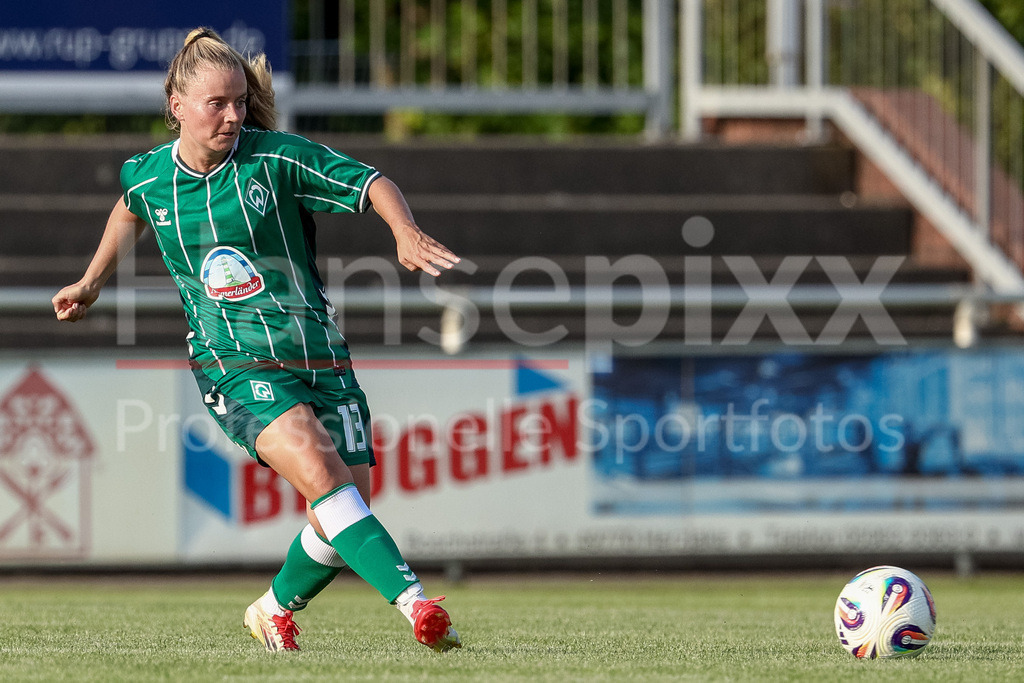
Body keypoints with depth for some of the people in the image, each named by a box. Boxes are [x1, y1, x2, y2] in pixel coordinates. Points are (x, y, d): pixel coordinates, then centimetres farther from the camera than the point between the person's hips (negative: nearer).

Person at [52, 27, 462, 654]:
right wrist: (93, 282, 32)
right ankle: (414, 601, -37)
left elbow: (371, 183, -8)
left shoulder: (278, 158, -6)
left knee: (343, 514, 0)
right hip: (234, 364, -1)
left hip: (319, 354, 1)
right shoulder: (148, 177, 3)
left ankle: (276, 609, 30)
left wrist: (406, 230, -27)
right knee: (317, 470, -27)